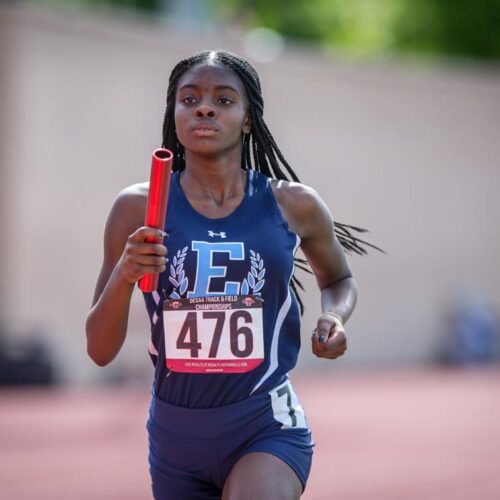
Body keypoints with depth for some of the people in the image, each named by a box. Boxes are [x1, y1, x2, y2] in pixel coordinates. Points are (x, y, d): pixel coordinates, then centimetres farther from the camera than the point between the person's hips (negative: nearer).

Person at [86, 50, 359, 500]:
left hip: (267, 428, -2)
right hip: (175, 431, 2)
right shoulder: (138, 208, -2)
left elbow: (338, 281, 21)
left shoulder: (293, 205, -1)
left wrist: (334, 318, -2)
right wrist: (122, 276, -21)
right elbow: (99, 351, -3)